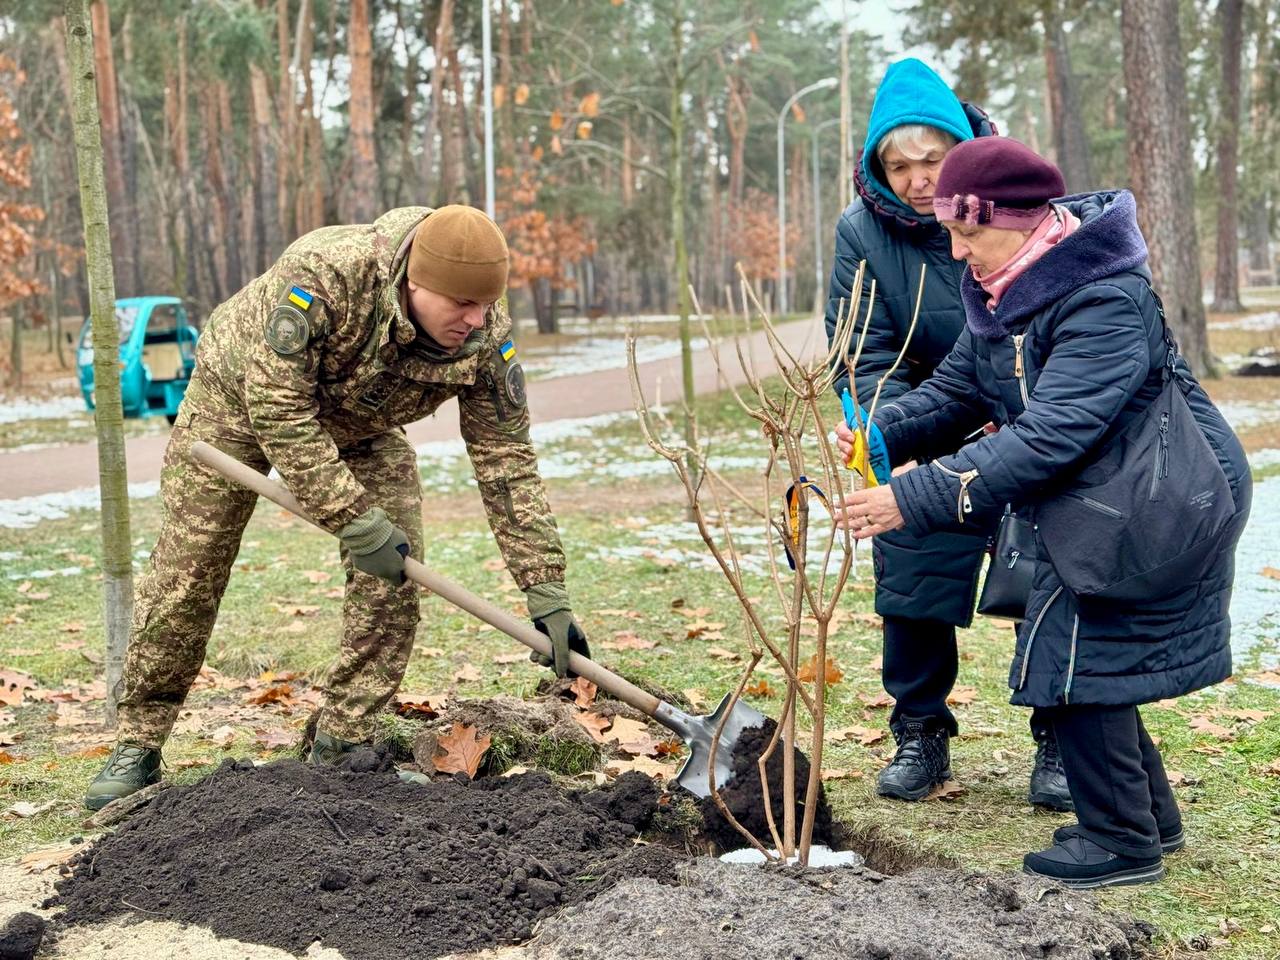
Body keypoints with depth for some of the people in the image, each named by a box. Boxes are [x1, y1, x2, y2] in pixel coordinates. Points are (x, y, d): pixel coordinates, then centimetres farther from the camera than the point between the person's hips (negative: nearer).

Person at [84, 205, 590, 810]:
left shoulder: (487, 336, -28)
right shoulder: (323, 274, -41)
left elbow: (506, 461, -22)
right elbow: (277, 407, -38)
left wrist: (547, 591, -24)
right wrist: (352, 520, -40)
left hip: (360, 427, 4)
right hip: (241, 397, -3)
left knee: (393, 576, -11)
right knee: (185, 575, -1)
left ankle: (340, 749, 2)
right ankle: (137, 747, 15)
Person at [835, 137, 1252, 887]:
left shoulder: (1106, 302, -29)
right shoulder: (1002, 293, 2)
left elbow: (1049, 437, -36)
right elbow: (956, 390, 6)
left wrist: (918, 498, -39)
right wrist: (882, 432, -14)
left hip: (1154, 509, -10)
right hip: (1093, 506, 10)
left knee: (1078, 655, -7)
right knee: (1084, 656, 15)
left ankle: (1122, 841, 7)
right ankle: (1151, 816, 31)